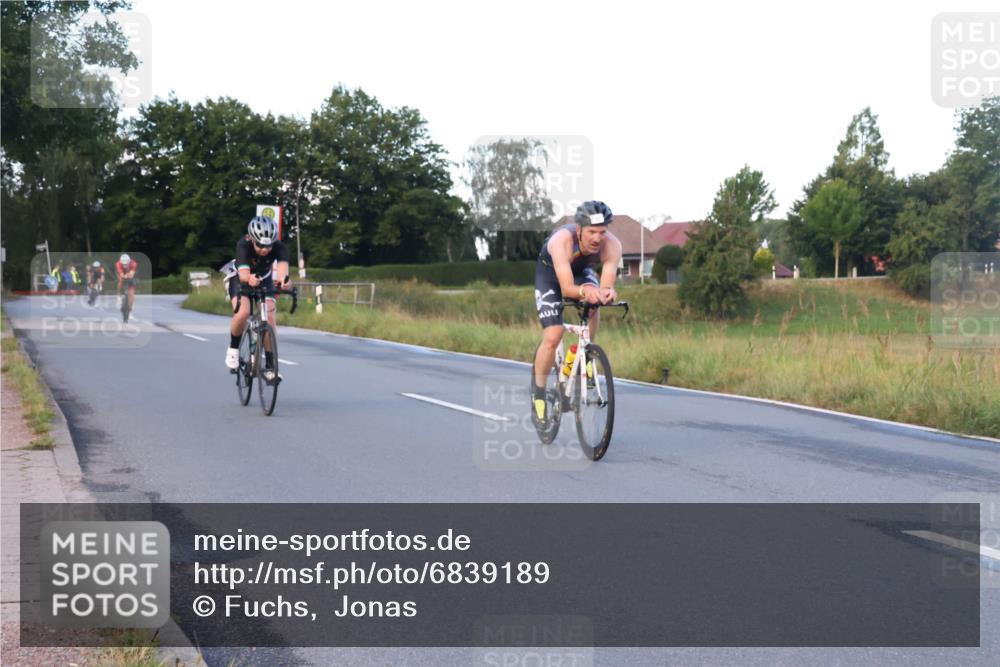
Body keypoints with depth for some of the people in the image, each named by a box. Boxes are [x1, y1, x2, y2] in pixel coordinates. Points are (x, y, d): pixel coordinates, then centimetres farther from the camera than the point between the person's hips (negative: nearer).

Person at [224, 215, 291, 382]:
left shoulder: (279, 247, -32)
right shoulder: (243, 245, -36)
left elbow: (282, 265, -51)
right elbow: (243, 274, -50)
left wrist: (283, 278, -75)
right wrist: (249, 279, -74)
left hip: (265, 281, 2)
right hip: (241, 280, -2)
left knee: (269, 318, -18)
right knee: (243, 312, -29)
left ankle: (269, 366, -7)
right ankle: (233, 348, -2)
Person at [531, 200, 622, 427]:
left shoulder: (612, 245, -33)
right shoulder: (562, 240, -41)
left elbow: (607, 283, -41)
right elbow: (567, 288, -46)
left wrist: (607, 292, -65)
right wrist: (583, 291, -67)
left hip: (582, 271, 3)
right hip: (550, 274, -3)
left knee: (593, 304, -31)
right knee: (553, 337, -16)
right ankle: (538, 392, 7)